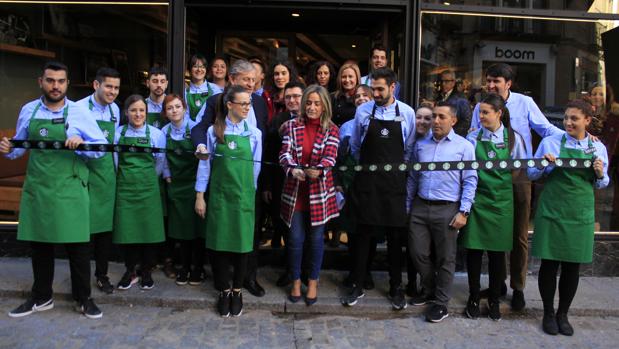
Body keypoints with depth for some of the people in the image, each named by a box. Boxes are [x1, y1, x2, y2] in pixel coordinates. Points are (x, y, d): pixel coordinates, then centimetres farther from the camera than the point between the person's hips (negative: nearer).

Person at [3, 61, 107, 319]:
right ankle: (41, 297, 30)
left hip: (70, 189, -3)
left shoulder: (79, 112, -4)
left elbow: (102, 146, -4)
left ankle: (83, 299, 18)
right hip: (37, 188, 3)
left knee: (78, 244, 2)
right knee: (39, 243, 13)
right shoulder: (28, 111, 6)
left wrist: (81, 143, -22)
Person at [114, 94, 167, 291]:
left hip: (148, 187, -1)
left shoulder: (156, 134, 1)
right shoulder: (118, 133, 4)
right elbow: (114, 161, 7)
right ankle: (130, 271, 20)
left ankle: (146, 272, 18)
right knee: (126, 230, 3)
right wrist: (126, 178, 6)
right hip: (125, 187, 1)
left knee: (149, 230, 2)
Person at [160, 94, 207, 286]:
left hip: (195, 183, -3)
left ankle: (198, 268, 17)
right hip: (176, 184, 3)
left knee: (197, 226, 3)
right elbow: (163, 157, 14)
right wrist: (167, 175, 7)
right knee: (182, 227, 10)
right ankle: (185, 267, 23)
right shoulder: (164, 132, 3)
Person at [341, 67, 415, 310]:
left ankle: (396, 288, 22)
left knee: (395, 236, 8)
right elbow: (355, 147, 12)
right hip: (366, 181, 0)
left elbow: (409, 149, 9)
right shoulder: (363, 111, 0)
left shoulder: (407, 113, 0)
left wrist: (395, 167, 9)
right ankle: (358, 286, 18)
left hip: (394, 183, 0)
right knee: (363, 235, 5)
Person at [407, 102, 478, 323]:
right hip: (420, 207, 4)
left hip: (447, 209, -4)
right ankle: (428, 290, 33)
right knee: (418, 253, 9)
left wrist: (463, 212, -10)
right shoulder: (420, 145, 10)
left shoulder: (464, 147, -1)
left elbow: (469, 182, -4)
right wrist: (407, 206, 12)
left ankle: (441, 302, 21)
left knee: (445, 258, 6)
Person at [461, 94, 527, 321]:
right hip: (477, 198, 0)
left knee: (497, 252, 8)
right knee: (473, 249, 3)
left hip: (501, 199, 0)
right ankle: (473, 299, 20)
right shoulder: (473, 137, 1)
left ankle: (494, 300, 24)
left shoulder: (513, 138, 1)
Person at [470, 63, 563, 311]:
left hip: (519, 176, -2)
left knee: (519, 234, 5)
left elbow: (546, 129, -2)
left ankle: (518, 288, 20)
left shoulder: (525, 103, -3)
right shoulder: (480, 107, 3)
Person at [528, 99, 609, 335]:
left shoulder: (598, 148, 5)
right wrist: (544, 165, -15)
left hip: (581, 215, 2)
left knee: (572, 266, 8)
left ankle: (563, 314, 27)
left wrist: (600, 175, -8)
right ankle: (548, 313, 22)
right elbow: (531, 174, 5)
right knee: (549, 263, 3)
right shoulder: (550, 143, -2)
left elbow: (601, 184, 14)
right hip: (552, 212, -2)